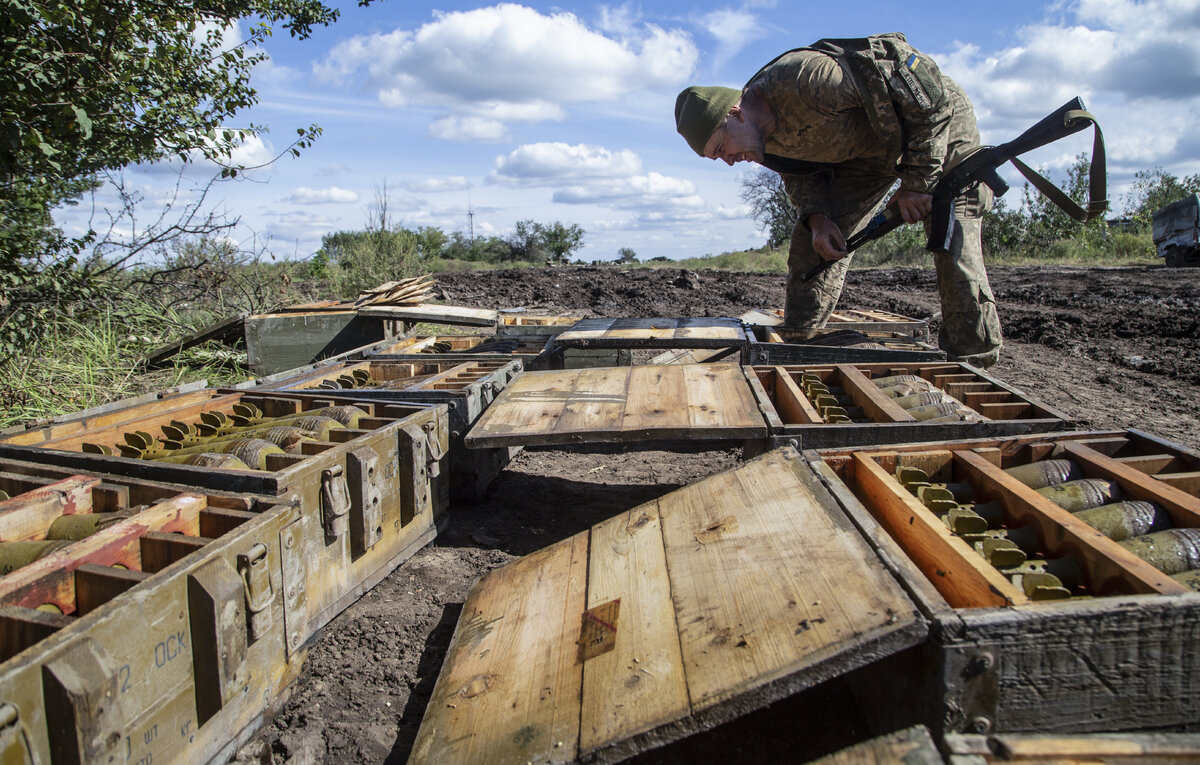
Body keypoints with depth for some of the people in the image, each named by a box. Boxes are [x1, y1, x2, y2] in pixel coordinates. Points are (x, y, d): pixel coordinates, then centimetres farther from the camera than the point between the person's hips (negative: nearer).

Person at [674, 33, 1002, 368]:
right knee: (812, 239, -4)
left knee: (955, 248, -16)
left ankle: (971, 363, -6)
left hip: (937, 117, -7)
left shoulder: (804, 77, -37)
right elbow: (801, 173, 7)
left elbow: (928, 100, -31)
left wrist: (917, 183, -25)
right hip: (868, 147, 7)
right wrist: (816, 217, -14)